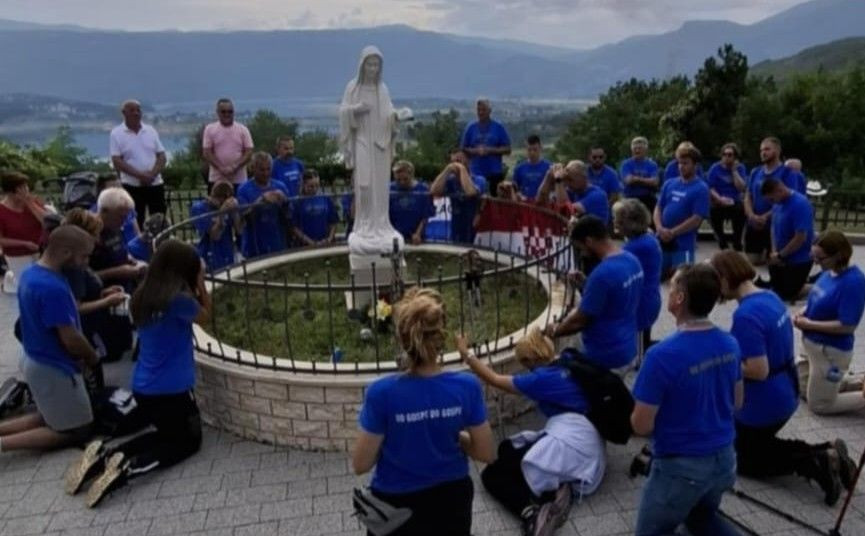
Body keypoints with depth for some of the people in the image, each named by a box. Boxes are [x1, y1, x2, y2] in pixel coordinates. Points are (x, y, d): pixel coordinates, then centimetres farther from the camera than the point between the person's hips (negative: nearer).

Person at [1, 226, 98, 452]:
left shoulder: (30, 274, 1)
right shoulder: (53, 288, -29)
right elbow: (70, 339, -25)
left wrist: (83, 355, 7)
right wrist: (92, 357, -4)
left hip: (37, 361, 9)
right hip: (54, 368, -9)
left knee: (51, 416, 27)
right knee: (77, 431, 6)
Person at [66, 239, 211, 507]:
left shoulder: (143, 296, 3)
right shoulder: (178, 299, -21)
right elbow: (206, 316, -1)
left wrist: (195, 287, 5)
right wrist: (201, 282, -1)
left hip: (142, 388, 8)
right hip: (171, 389, -7)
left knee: (166, 432, 29)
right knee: (189, 440, 14)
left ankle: (104, 451, 6)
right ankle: (128, 467, -11)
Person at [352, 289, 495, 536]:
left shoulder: (382, 392, -25)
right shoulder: (467, 386, -18)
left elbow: (360, 464, -13)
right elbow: (486, 454, -7)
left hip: (397, 506, -1)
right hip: (451, 501, 2)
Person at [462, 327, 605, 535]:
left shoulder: (541, 379, -7)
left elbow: (494, 380, 0)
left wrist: (466, 354, 9)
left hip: (568, 443, -9)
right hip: (589, 448, 9)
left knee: (491, 474, 1)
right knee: (507, 448, 23)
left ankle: (531, 512, -28)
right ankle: (556, 490, -1)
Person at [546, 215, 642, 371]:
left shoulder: (603, 273, -25)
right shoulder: (632, 261, 2)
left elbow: (580, 321, -17)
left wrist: (555, 331, 0)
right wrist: (586, 284, 12)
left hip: (605, 357, -9)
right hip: (627, 349, 9)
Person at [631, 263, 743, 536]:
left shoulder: (662, 355, -27)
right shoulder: (730, 344, -5)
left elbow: (641, 426, -19)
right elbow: (737, 402, 11)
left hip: (681, 466, -6)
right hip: (724, 458, 7)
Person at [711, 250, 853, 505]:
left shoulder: (745, 315, -29)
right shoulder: (771, 297, 2)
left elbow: (759, 370, -30)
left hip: (763, 403, -9)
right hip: (784, 394, 9)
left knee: (745, 459, 14)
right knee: (758, 444, 28)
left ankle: (815, 463, -3)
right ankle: (825, 452, 11)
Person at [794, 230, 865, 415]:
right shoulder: (829, 272, -3)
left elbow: (847, 326, -28)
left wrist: (808, 324, -22)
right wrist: (804, 312, -4)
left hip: (831, 352, -9)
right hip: (814, 345, 9)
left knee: (819, 405, 8)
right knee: (804, 390, 26)